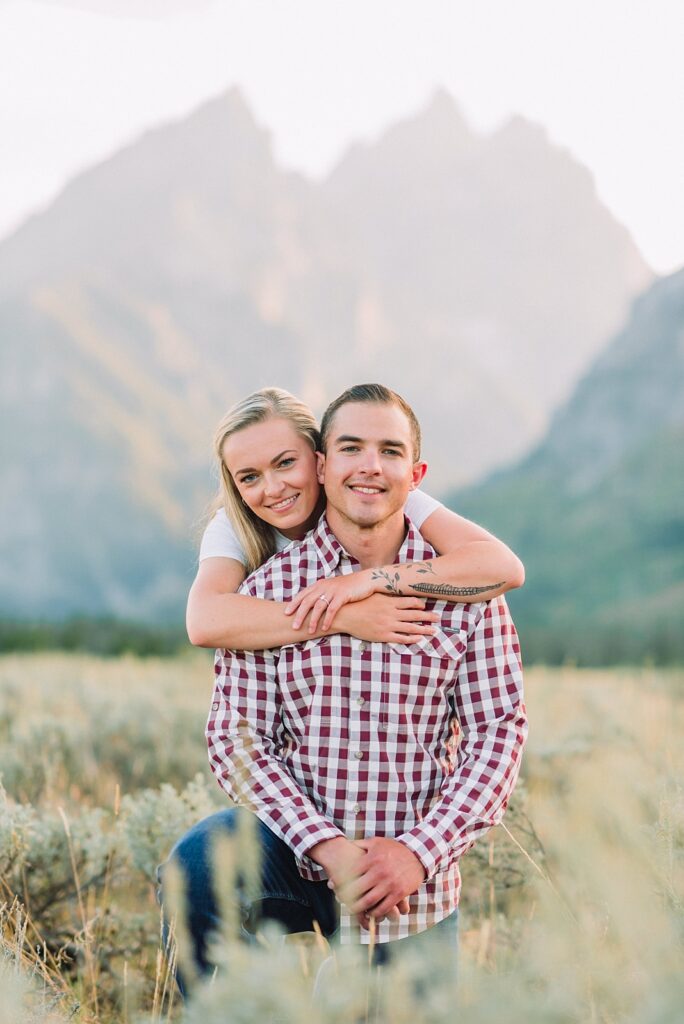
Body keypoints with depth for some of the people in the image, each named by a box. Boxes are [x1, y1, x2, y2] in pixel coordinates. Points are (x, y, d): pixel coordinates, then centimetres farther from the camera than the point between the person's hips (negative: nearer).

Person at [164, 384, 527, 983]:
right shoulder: (271, 588, -3)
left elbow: (500, 729, -3)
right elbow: (237, 735, -7)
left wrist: (420, 851, -16)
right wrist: (326, 846, -20)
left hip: (414, 885, 1)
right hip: (299, 856, -1)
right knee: (198, 867, -29)